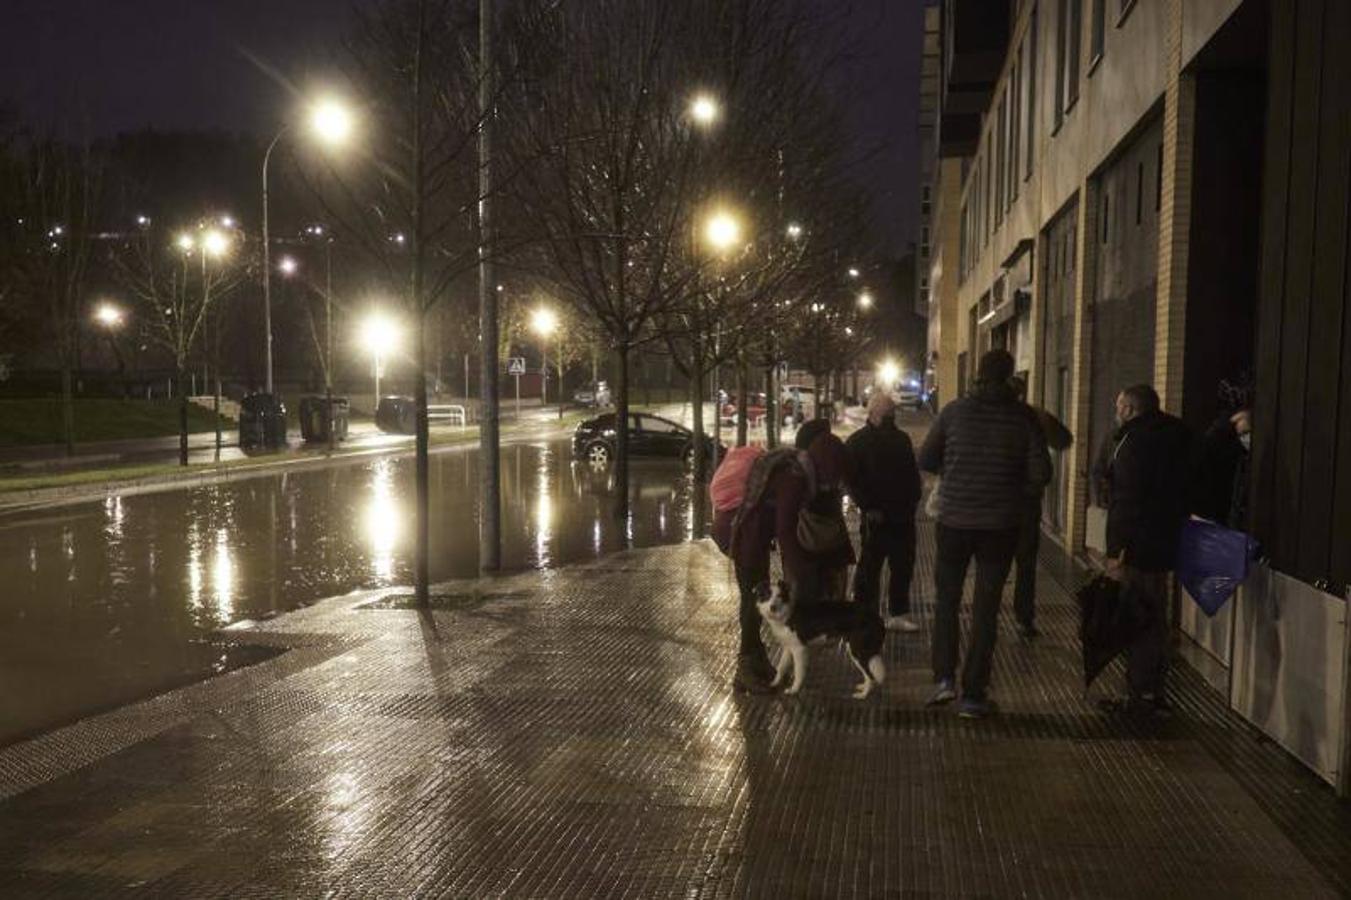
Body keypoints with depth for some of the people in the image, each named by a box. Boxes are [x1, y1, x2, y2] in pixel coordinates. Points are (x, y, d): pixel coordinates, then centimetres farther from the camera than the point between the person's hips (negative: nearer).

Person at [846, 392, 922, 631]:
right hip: (876, 516, -5)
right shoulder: (857, 442, -4)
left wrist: (913, 501, 6)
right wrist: (868, 508, -14)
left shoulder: (901, 439, 12)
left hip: (903, 515, 6)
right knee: (869, 567, 2)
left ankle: (898, 614, 20)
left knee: (903, 566, 10)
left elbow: (913, 474, 18)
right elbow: (851, 480, -8)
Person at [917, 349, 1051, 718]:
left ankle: (944, 677, 5)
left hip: (954, 521, 0)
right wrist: (1016, 495, 9)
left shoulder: (955, 410, -3)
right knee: (986, 608, 6)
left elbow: (926, 460, 2)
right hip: (1000, 525, 0)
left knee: (946, 599, 16)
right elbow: (1041, 473, -8)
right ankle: (973, 694, 7)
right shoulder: (1023, 417, -5)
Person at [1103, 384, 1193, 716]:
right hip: (1164, 546, 10)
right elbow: (1180, 495, 19)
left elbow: (1126, 501, -21)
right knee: (1155, 619, 16)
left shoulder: (1133, 442, -14)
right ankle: (1153, 693, 24)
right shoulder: (1173, 438, 15)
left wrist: (1116, 551, -22)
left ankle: (1141, 695, -1)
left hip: (1137, 548, -9)